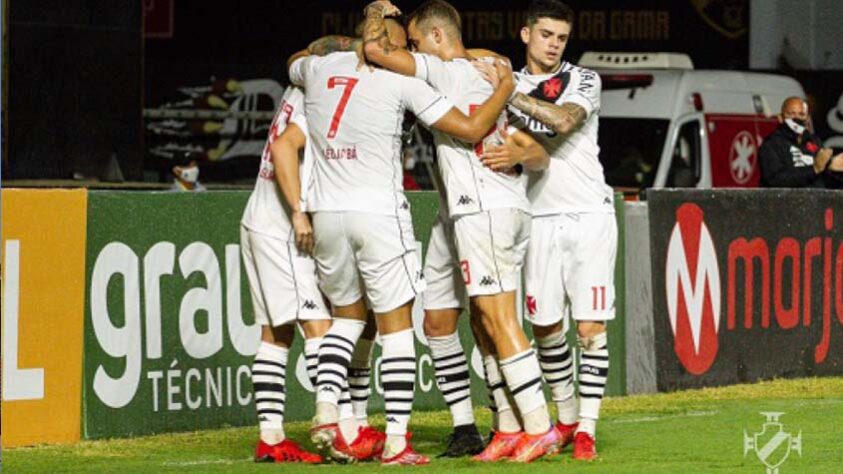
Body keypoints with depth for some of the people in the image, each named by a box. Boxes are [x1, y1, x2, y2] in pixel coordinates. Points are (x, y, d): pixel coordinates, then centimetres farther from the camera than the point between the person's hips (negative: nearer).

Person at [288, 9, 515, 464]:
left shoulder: (318, 68, 7)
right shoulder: (400, 81, -5)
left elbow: (295, 60, 35)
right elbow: (470, 128, -4)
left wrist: (342, 48, 38)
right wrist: (505, 89, 11)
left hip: (326, 213, 4)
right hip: (379, 213, -4)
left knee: (347, 313, 22)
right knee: (396, 325, 2)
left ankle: (325, 410, 4)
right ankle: (396, 443, -2)